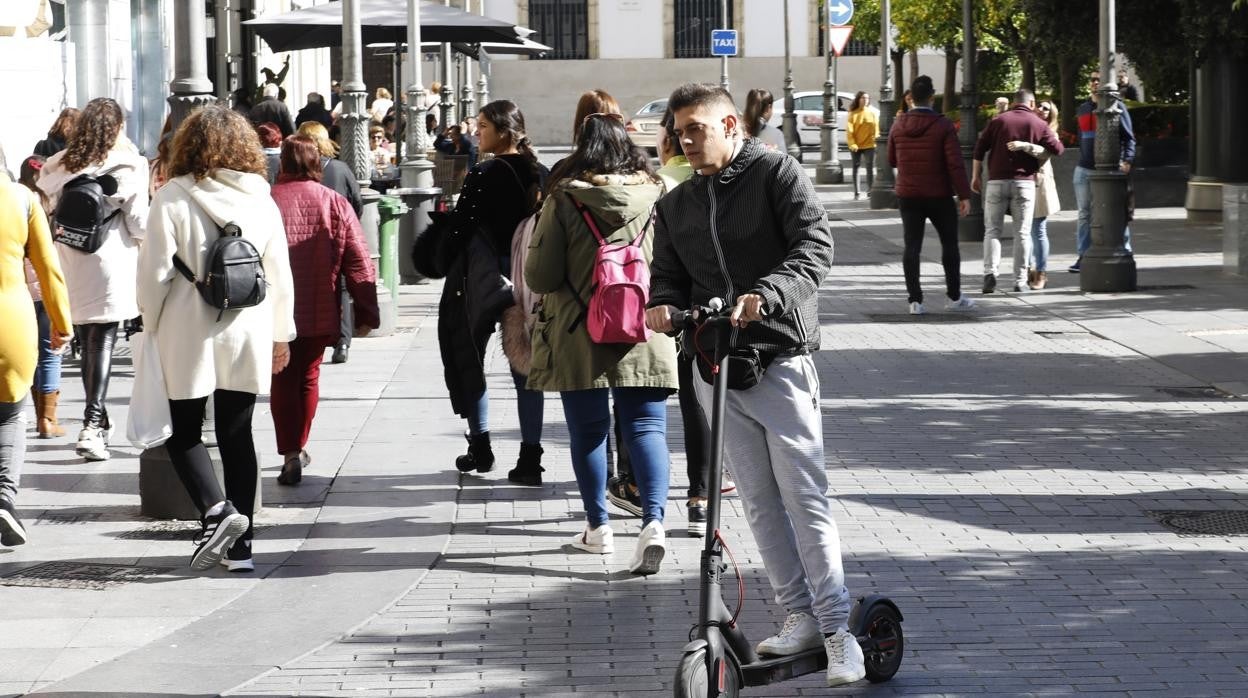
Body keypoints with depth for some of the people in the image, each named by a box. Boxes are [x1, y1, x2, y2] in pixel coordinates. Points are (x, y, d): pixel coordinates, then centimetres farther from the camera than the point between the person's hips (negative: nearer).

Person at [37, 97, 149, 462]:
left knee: (86, 343, 16)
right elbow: (139, 224, -6)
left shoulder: (57, 168, 5)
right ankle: (92, 425, -16)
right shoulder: (127, 167, -7)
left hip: (71, 268, 4)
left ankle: (99, 422, 26)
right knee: (103, 343, -4)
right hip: (111, 265, -4)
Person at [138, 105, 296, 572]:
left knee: (184, 432, 9)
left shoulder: (173, 198, -9)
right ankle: (239, 545, 8)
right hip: (245, 338, 3)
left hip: (188, 336, -3)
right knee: (237, 434, 9)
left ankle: (216, 510, -14)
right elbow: (279, 274, 7)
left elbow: (156, 271, -9)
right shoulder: (260, 199, 2)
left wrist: (152, 326, 5)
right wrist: (281, 335, 17)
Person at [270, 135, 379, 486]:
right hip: (319, 313, 2)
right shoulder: (335, 204, -2)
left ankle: (290, 453, -7)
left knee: (282, 380, 5)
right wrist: (366, 313, 4)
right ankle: (297, 449, 26)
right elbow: (359, 263, -2)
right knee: (308, 377, 18)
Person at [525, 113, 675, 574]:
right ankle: (653, 522, -17)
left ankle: (598, 527, 21)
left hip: (579, 337, -1)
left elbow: (538, 276, -6)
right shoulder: (658, 196, -1)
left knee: (587, 431, 12)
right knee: (646, 428, 2)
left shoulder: (565, 200, -7)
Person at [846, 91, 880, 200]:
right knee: (856, 168, 5)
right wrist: (852, 144, -15)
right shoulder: (853, 114, 1)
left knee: (870, 168, -4)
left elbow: (876, 129, 4)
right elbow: (849, 130, -4)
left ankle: (871, 191, -1)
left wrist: (876, 140, -8)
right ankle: (857, 192, 10)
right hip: (856, 146, 0)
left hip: (869, 145, 0)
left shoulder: (872, 113, 5)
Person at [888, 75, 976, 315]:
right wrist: (964, 195, -12)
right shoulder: (943, 125, -13)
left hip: (908, 196, 3)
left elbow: (892, 160, 11)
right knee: (949, 244, 12)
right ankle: (954, 297, 16)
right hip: (939, 196, -3)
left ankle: (915, 300, -2)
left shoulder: (898, 125, -1)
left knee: (912, 246, 3)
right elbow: (955, 163, -16)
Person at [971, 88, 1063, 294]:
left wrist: (975, 176, 9)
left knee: (993, 230, 6)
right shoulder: (1037, 124, 4)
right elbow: (1057, 149, 3)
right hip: (1024, 182, 0)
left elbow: (980, 148, 2)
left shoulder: (999, 120, 6)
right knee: (1022, 232, 5)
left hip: (997, 181, 1)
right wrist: (1056, 138, 25)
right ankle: (1020, 280, 3)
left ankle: (990, 272, -13)